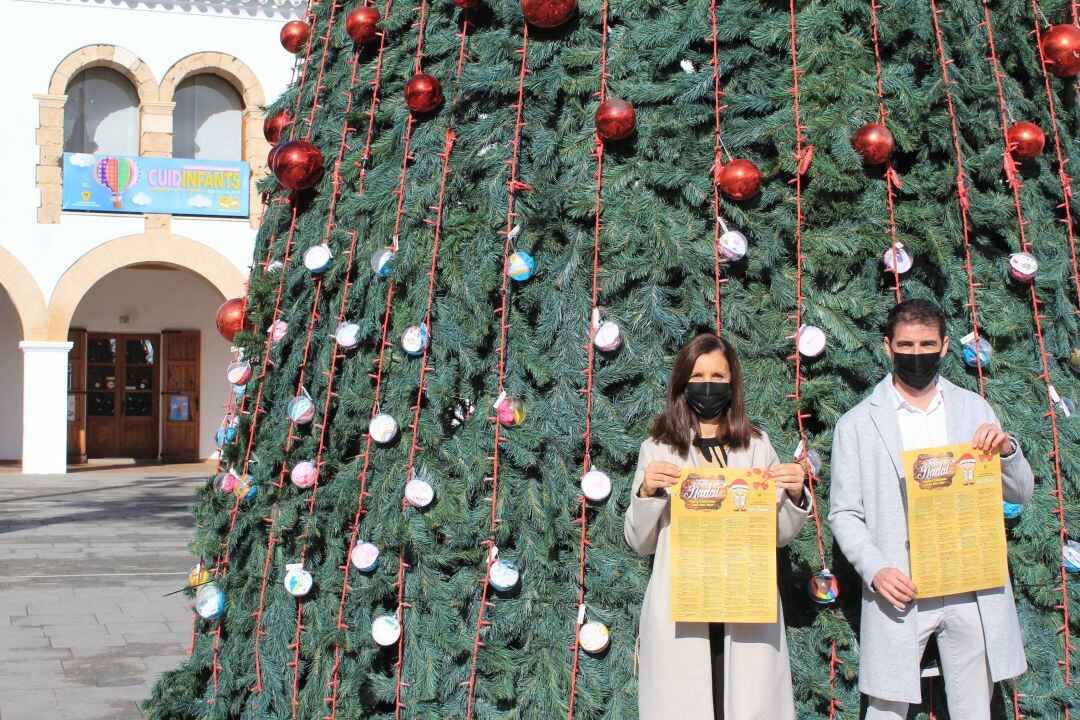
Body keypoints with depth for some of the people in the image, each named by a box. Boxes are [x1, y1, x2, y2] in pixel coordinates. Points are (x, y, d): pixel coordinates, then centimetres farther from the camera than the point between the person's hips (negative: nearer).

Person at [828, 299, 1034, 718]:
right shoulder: (858, 423, 3)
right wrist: (875, 569, -15)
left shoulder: (973, 409, 11)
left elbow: (1020, 493, 12)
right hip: (899, 592, -2)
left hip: (972, 592, 2)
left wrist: (1006, 449, -9)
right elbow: (844, 514, 1)